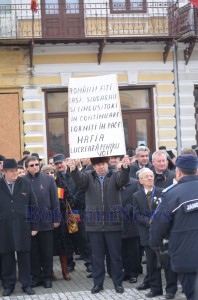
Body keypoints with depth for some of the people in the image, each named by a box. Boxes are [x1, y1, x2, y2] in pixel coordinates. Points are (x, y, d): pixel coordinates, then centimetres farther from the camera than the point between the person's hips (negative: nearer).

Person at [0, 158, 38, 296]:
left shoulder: (25, 184, 1)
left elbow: (34, 206, 3)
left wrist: (34, 226, 0)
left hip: (22, 226, 0)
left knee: (24, 256, 6)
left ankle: (26, 284, 16)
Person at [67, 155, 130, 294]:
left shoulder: (115, 176, 1)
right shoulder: (88, 177, 4)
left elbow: (124, 179, -19)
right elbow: (79, 178, -16)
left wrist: (125, 167, -42)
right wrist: (73, 169, -39)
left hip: (113, 223, -1)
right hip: (94, 224, 1)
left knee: (116, 255, 7)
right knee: (97, 256, 10)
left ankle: (118, 282, 19)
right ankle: (98, 283, 20)